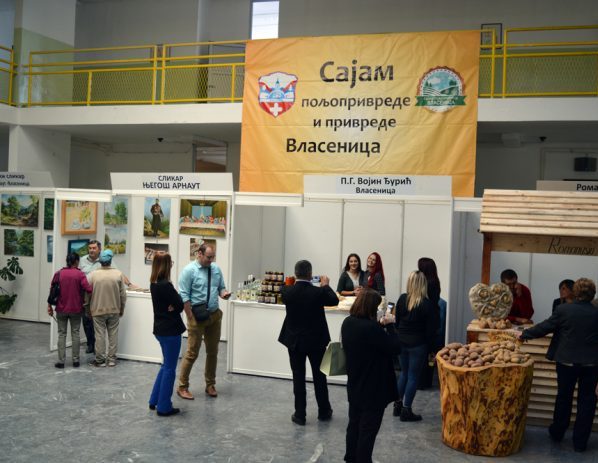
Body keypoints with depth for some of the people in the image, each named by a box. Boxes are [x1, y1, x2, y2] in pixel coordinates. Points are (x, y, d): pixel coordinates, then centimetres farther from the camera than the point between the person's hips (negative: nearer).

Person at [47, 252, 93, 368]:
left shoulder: (58, 274, -1)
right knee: (75, 334, 8)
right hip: (76, 309, -1)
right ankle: (75, 360, 12)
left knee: (61, 334, 7)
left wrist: (49, 306, 8)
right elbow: (88, 289, -20)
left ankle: (61, 361, 6)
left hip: (61, 309, 1)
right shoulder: (80, 274, -9)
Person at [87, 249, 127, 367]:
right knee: (113, 334, 9)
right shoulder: (118, 274, -6)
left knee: (100, 335, 5)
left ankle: (100, 360, 12)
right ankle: (111, 359, 14)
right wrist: (122, 309, 10)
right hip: (114, 310, 1)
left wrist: (88, 309, 11)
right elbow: (123, 294, -2)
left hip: (98, 310, -1)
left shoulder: (93, 274, -8)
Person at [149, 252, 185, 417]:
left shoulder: (154, 284, 6)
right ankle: (164, 407, 11)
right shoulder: (166, 285, -22)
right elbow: (180, 305, -16)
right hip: (170, 330, -9)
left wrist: (172, 306, -11)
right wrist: (176, 298, 0)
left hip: (161, 329, 9)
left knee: (166, 365, 22)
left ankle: (155, 400, 28)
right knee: (169, 369, 3)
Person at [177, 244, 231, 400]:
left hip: (215, 315, 6)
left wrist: (224, 293, -12)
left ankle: (210, 385, 28)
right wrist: (192, 318, -15)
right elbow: (184, 297, -13)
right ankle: (182, 387, 13)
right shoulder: (189, 270, -11)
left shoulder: (216, 269, 4)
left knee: (213, 351, 13)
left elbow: (221, 287, 13)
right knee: (192, 353, -2)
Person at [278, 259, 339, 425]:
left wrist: (295, 283, 16)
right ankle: (324, 412, 29)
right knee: (319, 376, 15)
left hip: (294, 341, 1)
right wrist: (325, 285, 14)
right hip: (316, 340, 0)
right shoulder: (318, 292, -17)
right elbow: (334, 301, 1)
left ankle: (300, 415, 13)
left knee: (298, 377, 8)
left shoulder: (288, 291, -13)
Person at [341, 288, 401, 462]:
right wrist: (390, 325, -9)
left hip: (354, 384, 8)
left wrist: (381, 326, 3)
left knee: (354, 423, 22)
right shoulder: (371, 327, -29)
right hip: (373, 387, -8)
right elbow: (395, 348, -19)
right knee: (368, 428, 7)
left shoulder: (348, 323, -2)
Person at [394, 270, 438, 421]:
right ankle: (406, 410, 10)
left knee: (404, 372, 20)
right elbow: (431, 330, -11)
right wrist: (430, 347, -1)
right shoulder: (428, 305, -15)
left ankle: (398, 405, 26)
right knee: (413, 376, 6)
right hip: (418, 344, -4)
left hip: (402, 342, 4)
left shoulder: (402, 299, -4)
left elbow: (397, 320, 6)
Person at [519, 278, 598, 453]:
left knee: (563, 397, 17)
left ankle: (557, 433, 31)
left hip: (567, 361, 0)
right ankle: (580, 441, 15)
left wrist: (525, 334, 9)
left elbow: (545, 327, -4)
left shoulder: (563, 310, -11)